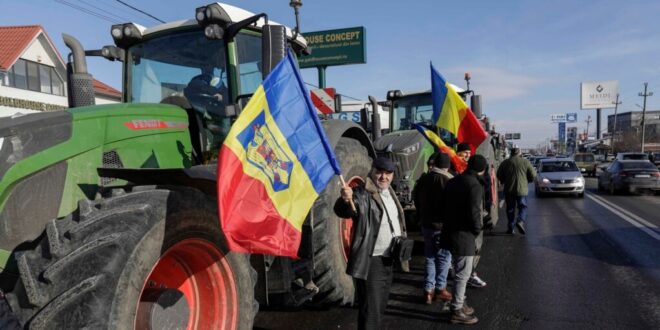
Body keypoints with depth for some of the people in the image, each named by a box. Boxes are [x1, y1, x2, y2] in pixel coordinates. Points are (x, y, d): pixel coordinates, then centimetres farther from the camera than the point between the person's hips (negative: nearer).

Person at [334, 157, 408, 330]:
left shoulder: (390, 193, 10)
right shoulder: (363, 194, -17)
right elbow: (343, 211, -37)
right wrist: (345, 201, -59)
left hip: (388, 259, 9)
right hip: (371, 261, -8)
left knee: (380, 306, 23)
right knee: (370, 311, -4)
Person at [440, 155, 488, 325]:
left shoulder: (452, 182, 8)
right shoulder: (475, 186, -18)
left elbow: (444, 204, 13)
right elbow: (474, 213, -22)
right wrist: (478, 229, -4)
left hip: (450, 230, 9)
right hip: (464, 234, -9)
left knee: (459, 271, 22)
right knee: (463, 274, 2)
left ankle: (459, 302, 33)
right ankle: (457, 311, 11)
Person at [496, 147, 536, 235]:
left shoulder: (505, 162, 0)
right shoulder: (525, 162, -1)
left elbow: (499, 175, 2)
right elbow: (533, 174, 0)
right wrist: (526, 181, 17)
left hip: (509, 190, 1)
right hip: (522, 189, -1)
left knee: (510, 208, 9)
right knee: (523, 207, 10)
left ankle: (511, 228, 9)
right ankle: (520, 221, -15)